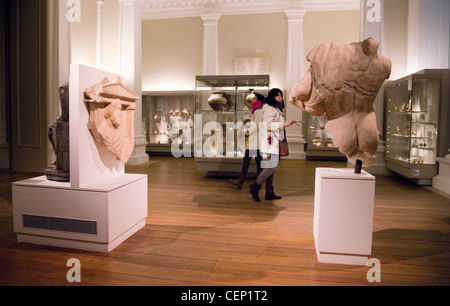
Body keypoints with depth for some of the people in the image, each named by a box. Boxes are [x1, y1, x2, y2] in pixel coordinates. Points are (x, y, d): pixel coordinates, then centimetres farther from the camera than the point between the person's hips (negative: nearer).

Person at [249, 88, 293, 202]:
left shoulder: (276, 109, 23)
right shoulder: (269, 108, -9)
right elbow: (267, 125, -19)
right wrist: (283, 124, -18)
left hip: (275, 141, 10)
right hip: (270, 140, -10)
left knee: (272, 167, 8)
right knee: (272, 166, -15)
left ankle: (269, 192, 12)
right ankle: (255, 187, -4)